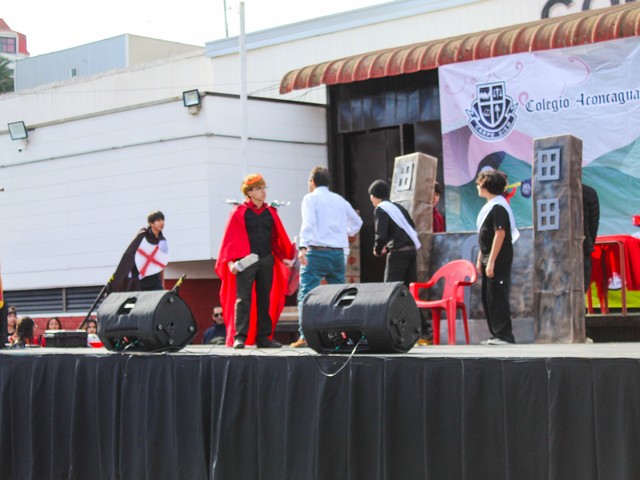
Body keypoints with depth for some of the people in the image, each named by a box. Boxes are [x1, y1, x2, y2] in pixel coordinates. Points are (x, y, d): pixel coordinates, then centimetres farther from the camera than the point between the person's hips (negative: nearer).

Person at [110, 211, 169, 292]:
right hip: (138, 282, -4)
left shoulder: (162, 241, 8)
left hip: (155, 282, 4)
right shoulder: (142, 236, -7)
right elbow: (128, 255, -9)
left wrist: (162, 284, 16)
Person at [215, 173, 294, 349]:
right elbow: (231, 238, -3)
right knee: (243, 299, -9)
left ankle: (263, 337, 10)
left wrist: (284, 257, 9)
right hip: (245, 262, -5)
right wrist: (231, 260, -12)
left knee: (265, 299, 5)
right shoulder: (239, 213, 1)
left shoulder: (270, 213, 13)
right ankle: (239, 337, -9)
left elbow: (277, 238, 17)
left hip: (266, 261, 5)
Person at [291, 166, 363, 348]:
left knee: (306, 293, -9)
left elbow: (308, 224, -14)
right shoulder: (340, 200, 18)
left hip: (317, 251, -5)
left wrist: (303, 247, -23)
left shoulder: (310, 198, 1)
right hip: (338, 252, 5)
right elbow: (357, 222, 29)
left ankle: (305, 336, -20)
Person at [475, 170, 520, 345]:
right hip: (488, 258, 10)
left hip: (499, 259, -10)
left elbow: (500, 234, -21)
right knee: (487, 298, 12)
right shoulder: (489, 206, 16)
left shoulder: (498, 206, -14)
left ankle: (504, 335, -5)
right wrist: (480, 259, 21)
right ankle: (496, 334, 18)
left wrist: (491, 262, -23)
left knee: (497, 297, -9)